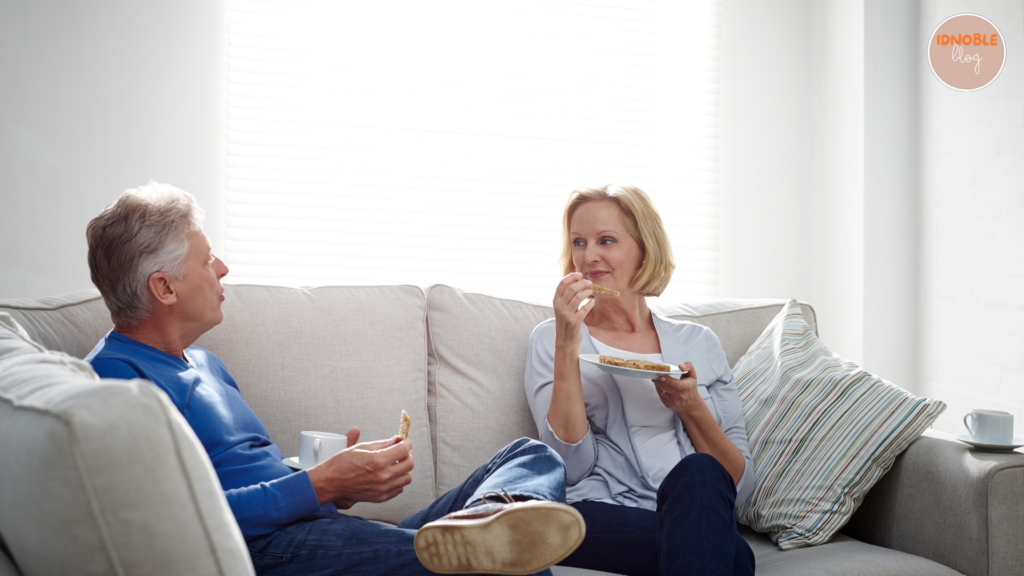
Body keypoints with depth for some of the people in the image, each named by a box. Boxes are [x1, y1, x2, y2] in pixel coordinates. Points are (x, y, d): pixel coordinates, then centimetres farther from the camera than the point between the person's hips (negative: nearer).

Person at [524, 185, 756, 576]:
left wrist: (691, 407, -7)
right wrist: (567, 346, -10)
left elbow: (741, 486, 9)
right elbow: (571, 466, -5)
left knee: (699, 472, -32)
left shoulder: (698, 343, 17)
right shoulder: (550, 339, 12)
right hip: (598, 521, -4)